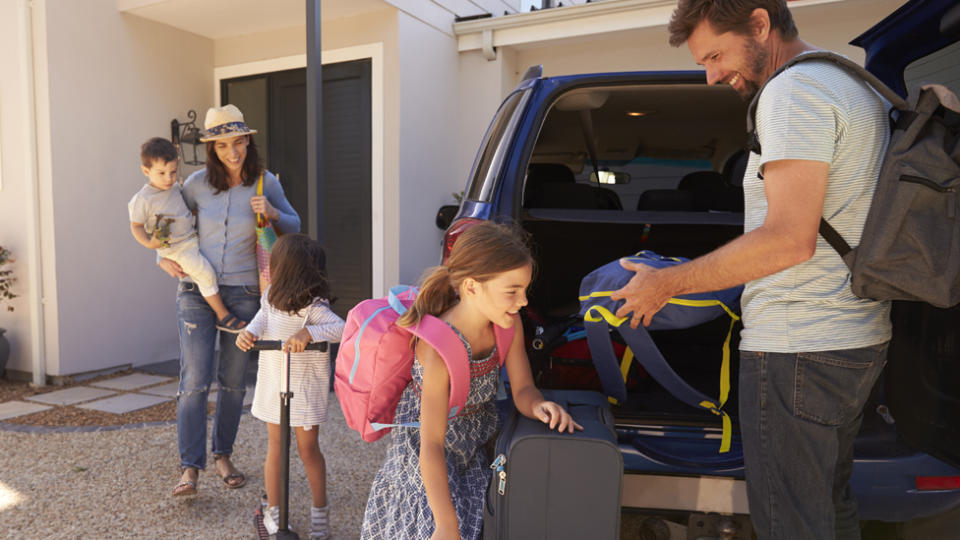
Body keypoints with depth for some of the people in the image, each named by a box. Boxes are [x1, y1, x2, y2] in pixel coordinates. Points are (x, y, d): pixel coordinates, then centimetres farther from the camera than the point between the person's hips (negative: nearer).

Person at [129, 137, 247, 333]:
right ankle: (222, 316, -11)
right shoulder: (143, 199, -13)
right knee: (206, 273, -19)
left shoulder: (175, 187, 8)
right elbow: (136, 226, -7)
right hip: (176, 249, -8)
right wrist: (148, 243, -20)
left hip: (193, 238, 8)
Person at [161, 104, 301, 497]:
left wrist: (272, 213, -13)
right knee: (195, 380, -5)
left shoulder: (266, 183, -1)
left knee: (233, 380, 9)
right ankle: (190, 467, 5)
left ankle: (223, 456, 26)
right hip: (196, 289, 0)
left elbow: (293, 227, 8)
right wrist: (163, 257, -1)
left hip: (244, 291, 1)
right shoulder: (198, 183, -1)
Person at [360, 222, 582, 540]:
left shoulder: (508, 324, -17)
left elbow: (523, 389, -9)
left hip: (477, 447, 6)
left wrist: (539, 407, -34)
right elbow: (431, 446, -32)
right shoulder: (437, 348, -36)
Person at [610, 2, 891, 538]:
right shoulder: (860, 88, 18)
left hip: (798, 352, -10)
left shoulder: (793, 90, -15)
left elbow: (789, 240, -25)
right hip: (861, 338, 10)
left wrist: (665, 284, -17)